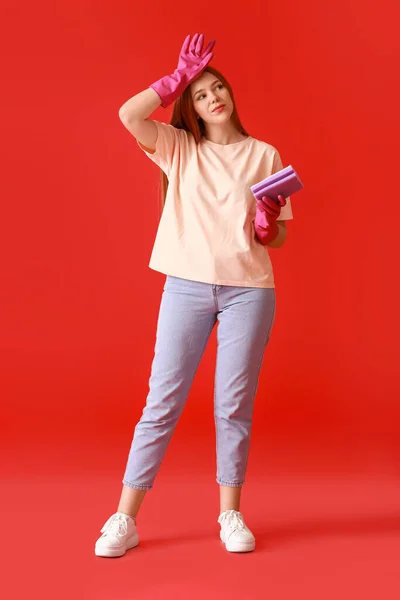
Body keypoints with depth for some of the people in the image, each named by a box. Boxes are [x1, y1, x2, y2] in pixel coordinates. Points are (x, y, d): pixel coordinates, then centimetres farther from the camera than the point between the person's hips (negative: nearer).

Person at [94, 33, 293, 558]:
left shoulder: (264, 156, 11)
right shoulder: (179, 149, 11)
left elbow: (277, 239, 10)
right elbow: (128, 115, -7)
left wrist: (267, 222, -12)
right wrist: (178, 77, 1)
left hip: (248, 289, 0)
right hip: (187, 285, 0)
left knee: (234, 406, 3)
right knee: (162, 403, -1)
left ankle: (231, 514, 17)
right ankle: (125, 519, 7)